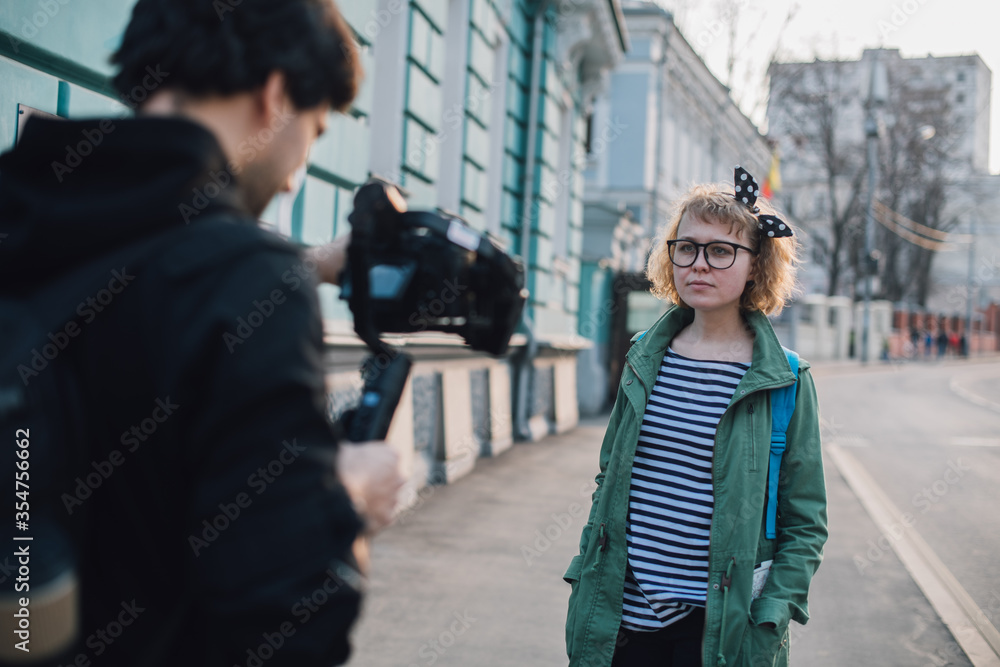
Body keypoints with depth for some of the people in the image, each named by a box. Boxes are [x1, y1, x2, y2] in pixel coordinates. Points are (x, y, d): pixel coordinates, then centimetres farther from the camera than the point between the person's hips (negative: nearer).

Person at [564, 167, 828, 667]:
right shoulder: (644, 359, 5)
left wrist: (770, 619, -10)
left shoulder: (784, 382, -5)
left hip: (721, 622, -3)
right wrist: (587, 579, 9)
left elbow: (804, 523, -3)